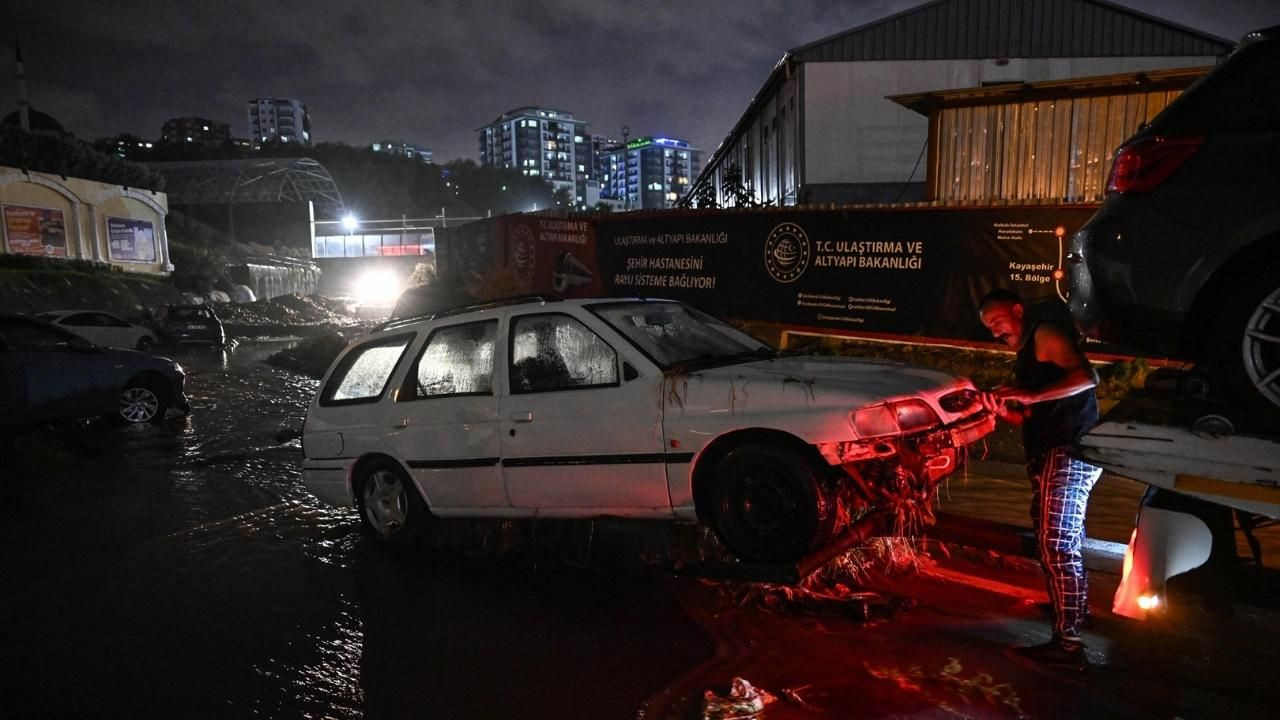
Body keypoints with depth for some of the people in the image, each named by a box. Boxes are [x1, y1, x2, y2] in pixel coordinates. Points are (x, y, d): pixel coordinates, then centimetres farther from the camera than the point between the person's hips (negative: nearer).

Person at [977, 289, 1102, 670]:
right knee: (1060, 544, 24)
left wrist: (1031, 396, -25)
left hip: (1069, 454, -11)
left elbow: (1087, 377, -22)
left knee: (1057, 547, -11)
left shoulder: (1046, 335, -6)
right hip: (1051, 459, 11)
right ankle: (1077, 608, 42)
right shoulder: (1025, 358, 22)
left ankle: (1068, 644, -8)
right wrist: (1001, 408, 3)